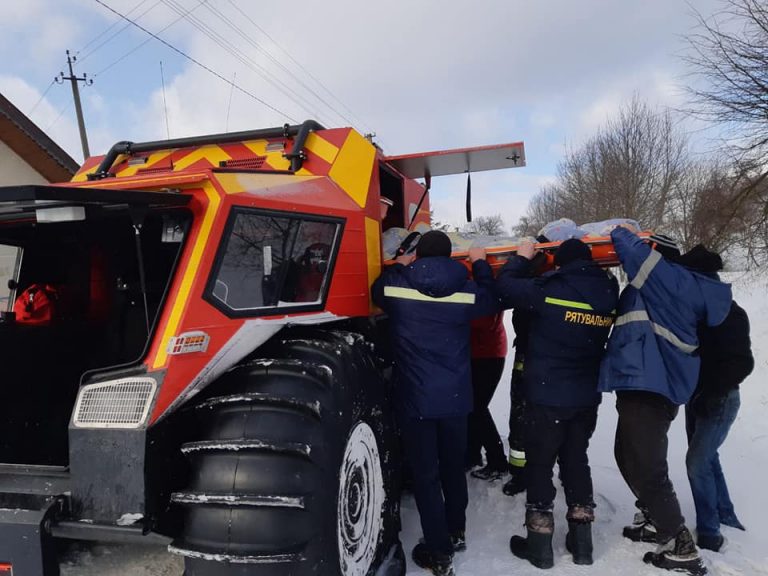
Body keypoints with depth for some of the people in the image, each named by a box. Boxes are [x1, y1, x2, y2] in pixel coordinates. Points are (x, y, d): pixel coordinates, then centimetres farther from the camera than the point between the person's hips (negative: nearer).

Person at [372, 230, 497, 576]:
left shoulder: (396, 284, -8)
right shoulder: (466, 289, -3)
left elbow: (377, 294, 14)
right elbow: (492, 300, 17)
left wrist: (399, 267, 29)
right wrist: (480, 265, 30)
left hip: (415, 397, -3)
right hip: (455, 396, 3)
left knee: (425, 475, 6)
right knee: (453, 466, 21)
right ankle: (457, 532, 38)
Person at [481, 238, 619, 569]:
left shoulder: (550, 291, -16)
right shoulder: (608, 294, -1)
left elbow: (504, 286, -8)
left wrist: (522, 258, 8)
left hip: (546, 397, -5)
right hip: (587, 398, 5)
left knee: (539, 464, 7)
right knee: (576, 460, 18)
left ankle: (539, 544, 17)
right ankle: (581, 541, 26)